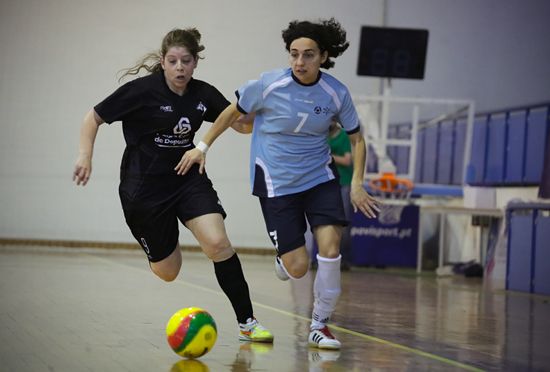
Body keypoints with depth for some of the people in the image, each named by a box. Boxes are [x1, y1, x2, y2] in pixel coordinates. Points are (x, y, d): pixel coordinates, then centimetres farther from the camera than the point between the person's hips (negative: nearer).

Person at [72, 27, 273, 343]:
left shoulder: (204, 94, -3)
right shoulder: (142, 90, -15)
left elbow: (242, 123, 8)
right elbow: (94, 118, -7)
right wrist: (85, 156, -20)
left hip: (189, 177, 3)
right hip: (144, 186, -3)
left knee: (218, 243, -20)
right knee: (167, 272, 4)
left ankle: (247, 323, -11)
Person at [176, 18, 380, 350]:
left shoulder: (336, 93, -10)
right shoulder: (269, 85, -16)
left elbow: (357, 138, 4)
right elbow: (233, 112, 2)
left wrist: (357, 183, -4)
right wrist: (203, 148, 6)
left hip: (320, 177, 2)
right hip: (276, 183, -2)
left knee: (330, 249, -16)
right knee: (298, 268, -7)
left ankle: (320, 325, 5)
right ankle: (283, 257, 33)